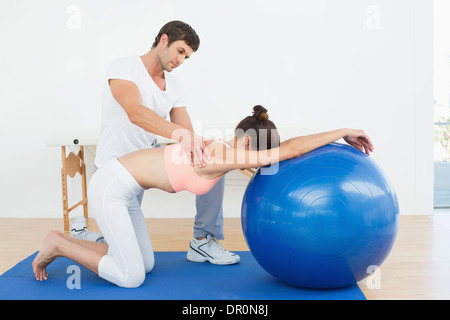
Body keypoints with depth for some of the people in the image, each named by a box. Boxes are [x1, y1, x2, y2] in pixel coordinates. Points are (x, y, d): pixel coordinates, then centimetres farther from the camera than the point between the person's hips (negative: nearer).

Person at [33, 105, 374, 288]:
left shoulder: (225, 149, 2)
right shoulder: (219, 157, -25)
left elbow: (286, 152, 10)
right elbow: (292, 148, -29)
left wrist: (340, 138, 5)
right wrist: (342, 131, -19)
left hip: (119, 188, 9)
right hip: (110, 187, -9)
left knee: (144, 264, 14)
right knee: (130, 277, -5)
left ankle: (64, 240, 22)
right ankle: (57, 246, 9)